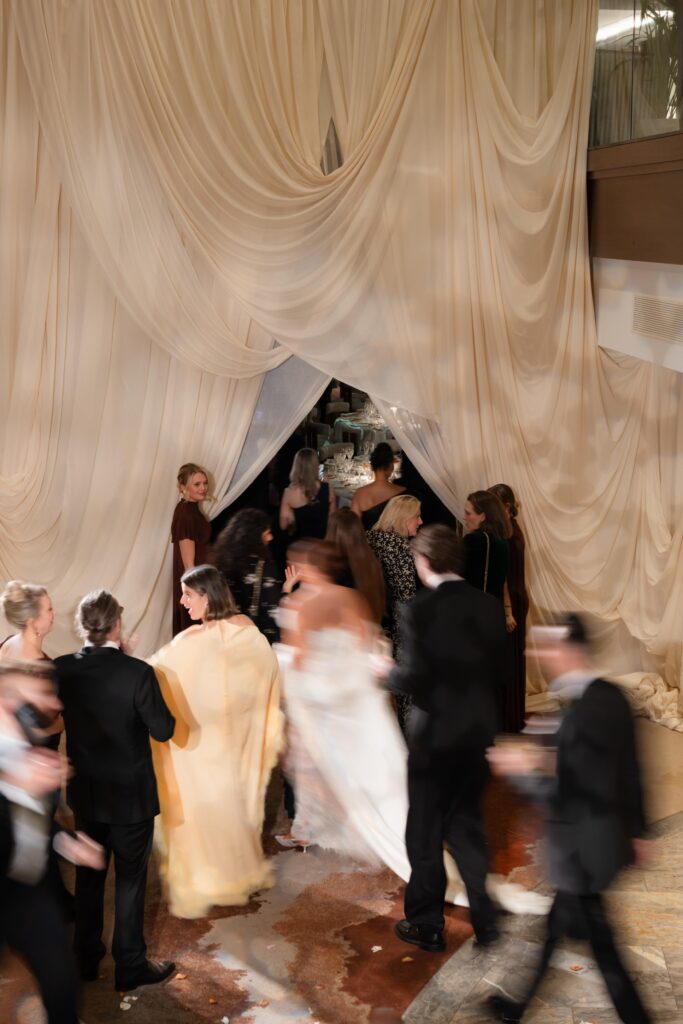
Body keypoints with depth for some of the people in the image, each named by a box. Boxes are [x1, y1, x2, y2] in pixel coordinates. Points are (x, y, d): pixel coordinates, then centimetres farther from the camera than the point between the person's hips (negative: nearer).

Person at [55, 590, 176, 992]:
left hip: (86, 793, 4)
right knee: (131, 879, 10)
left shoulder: (62, 669, -11)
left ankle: (87, 957, 34)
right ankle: (130, 965, 20)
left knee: (89, 875, 20)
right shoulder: (137, 673, -24)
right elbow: (163, 729, -16)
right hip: (130, 795, -4)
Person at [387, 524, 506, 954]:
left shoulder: (421, 609, -17)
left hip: (435, 733, -5)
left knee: (425, 833, 10)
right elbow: (498, 669, 3)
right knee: (467, 825, 20)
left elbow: (415, 678, -18)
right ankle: (483, 918, 20)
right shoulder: (490, 606, -1)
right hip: (478, 731, 5)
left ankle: (427, 925, 20)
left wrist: (388, 672, 0)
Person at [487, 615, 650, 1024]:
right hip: (610, 837, 10)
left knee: (600, 944, 6)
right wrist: (635, 829, 18)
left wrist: (526, 772, -16)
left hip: (584, 848, -10)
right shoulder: (612, 695, 0)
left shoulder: (583, 713, -28)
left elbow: (576, 793, -27)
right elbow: (628, 772, 9)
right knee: (560, 922, 23)